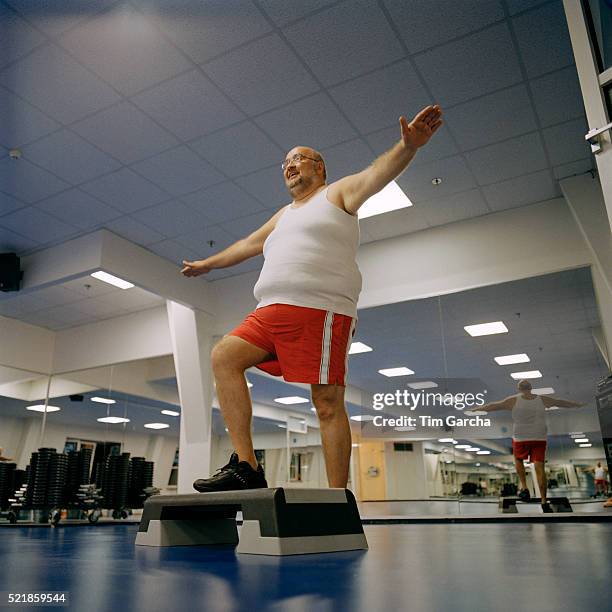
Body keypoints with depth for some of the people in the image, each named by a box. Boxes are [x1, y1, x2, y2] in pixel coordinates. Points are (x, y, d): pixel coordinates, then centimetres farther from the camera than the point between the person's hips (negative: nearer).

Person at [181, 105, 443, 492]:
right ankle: (245, 467, -13)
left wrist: (407, 146, -26)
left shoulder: (338, 193, 13)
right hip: (271, 312, 7)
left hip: (320, 310, -7)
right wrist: (207, 264, 52)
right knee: (224, 357, -11)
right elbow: (247, 245, 43)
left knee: (328, 404, -11)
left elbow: (377, 174, -6)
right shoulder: (284, 215, 32)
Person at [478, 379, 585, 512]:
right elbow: (562, 403, 16)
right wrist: (580, 405, 31)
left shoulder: (514, 400, -4)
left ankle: (524, 488, 9)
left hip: (520, 439, -1)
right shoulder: (542, 400, 3)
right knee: (540, 468, 1)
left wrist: (477, 409, 12)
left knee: (518, 459, 23)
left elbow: (495, 405, 2)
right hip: (539, 439, 1)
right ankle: (544, 502, 0)